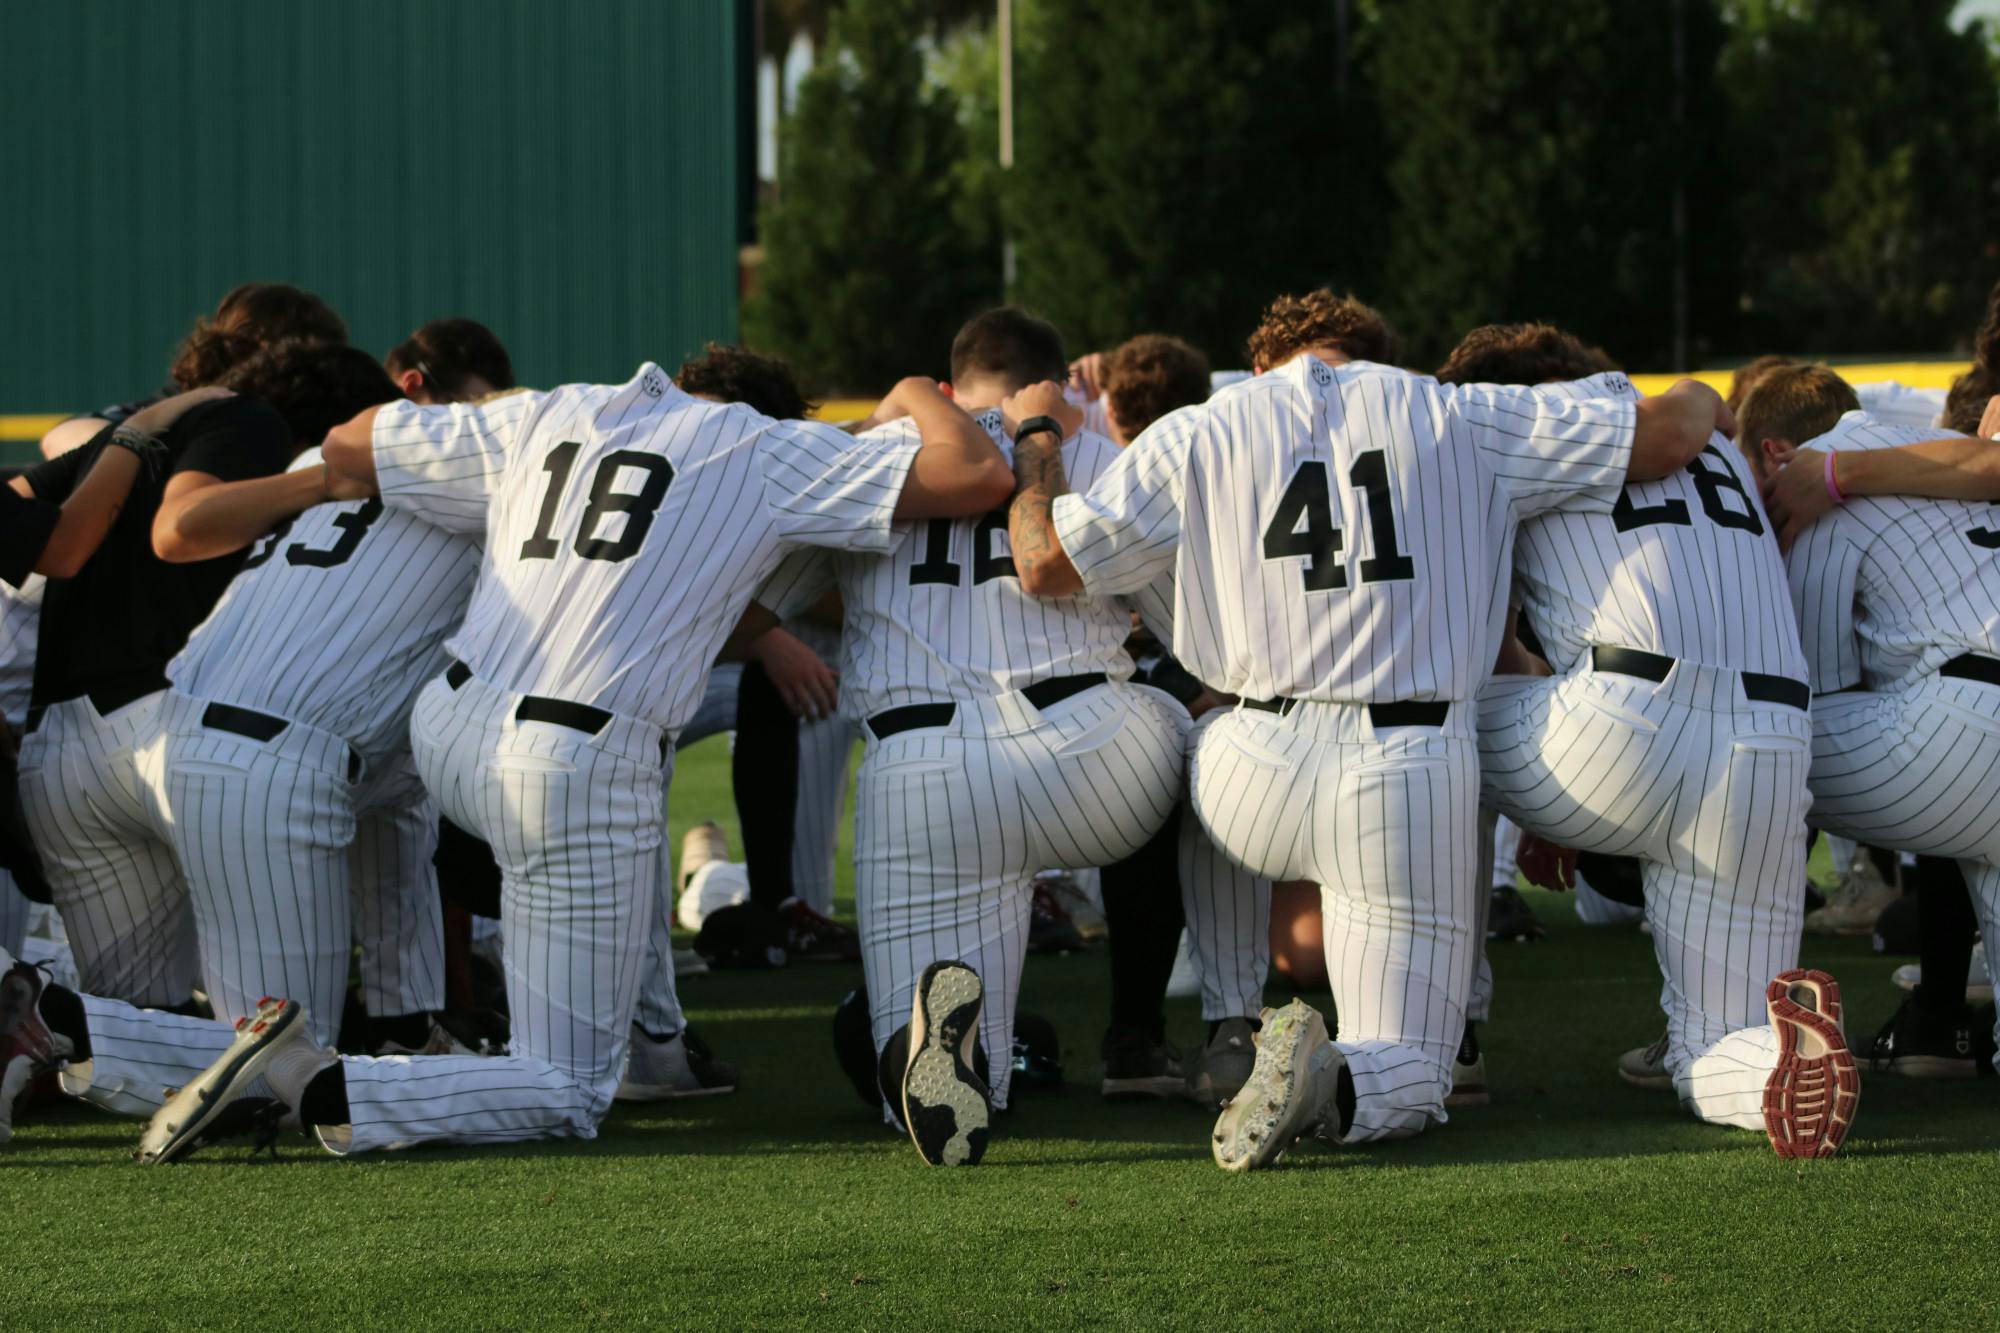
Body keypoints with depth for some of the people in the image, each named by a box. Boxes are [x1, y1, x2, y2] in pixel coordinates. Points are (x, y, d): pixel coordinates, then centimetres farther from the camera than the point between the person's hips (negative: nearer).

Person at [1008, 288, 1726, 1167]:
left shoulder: (1197, 438, 9)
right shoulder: (1459, 419, 9)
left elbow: (1046, 566, 9)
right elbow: (1665, 437, 9)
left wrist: (1036, 463, 29)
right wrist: (1698, 403, 33)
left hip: (1259, 775, 1)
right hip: (1416, 775, -1)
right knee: (1407, 1083, 4)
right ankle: (1330, 1081, -32)